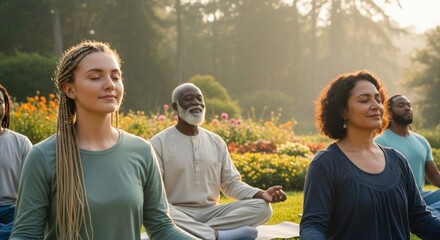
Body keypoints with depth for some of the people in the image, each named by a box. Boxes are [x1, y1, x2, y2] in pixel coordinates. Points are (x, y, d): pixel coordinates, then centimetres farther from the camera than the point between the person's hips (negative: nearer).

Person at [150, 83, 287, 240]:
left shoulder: (216, 142, 11)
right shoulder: (159, 143, -3)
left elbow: (231, 183, 10)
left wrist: (262, 194, -8)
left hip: (211, 211, 5)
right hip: (179, 213, -4)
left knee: (262, 207, -17)